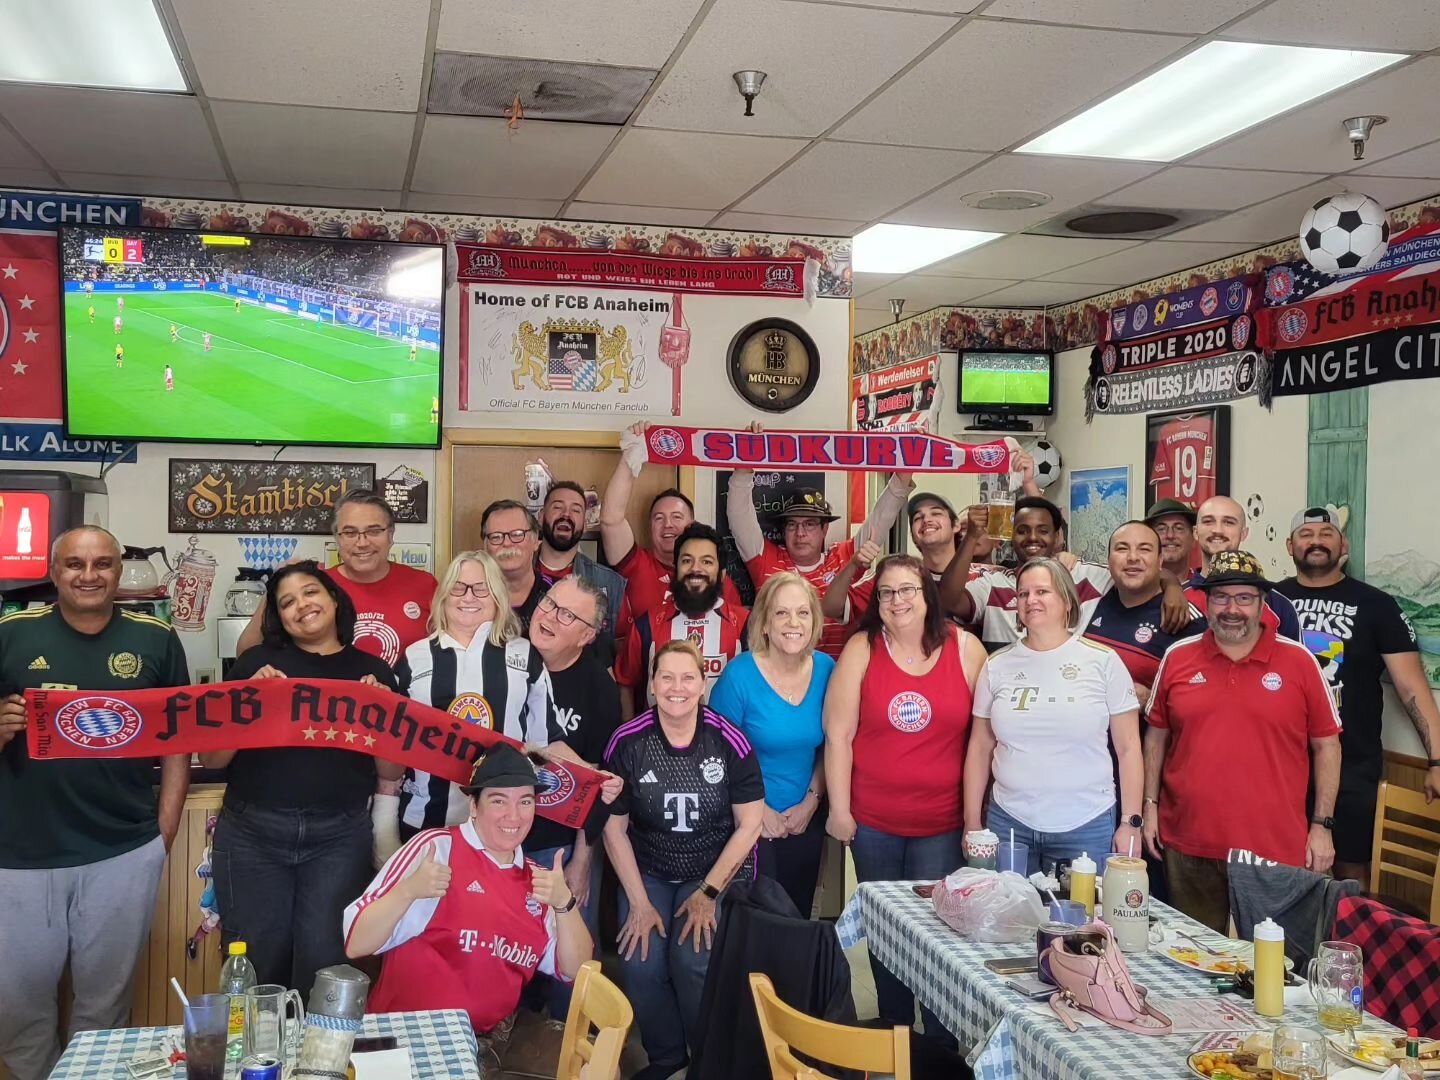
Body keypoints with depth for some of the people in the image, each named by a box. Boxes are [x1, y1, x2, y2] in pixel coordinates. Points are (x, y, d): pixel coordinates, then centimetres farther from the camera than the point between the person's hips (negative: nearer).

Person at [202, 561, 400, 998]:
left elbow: (392, 772, 7)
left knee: (323, 961, -4)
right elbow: (211, 759, 1)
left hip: (340, 836, 0)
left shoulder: (373, 672, 7)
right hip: (252, 833, 0)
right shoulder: (257, 663, 3)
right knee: (256, 963, 5)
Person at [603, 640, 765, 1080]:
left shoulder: (729, 740, -13)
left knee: (693, 959, -23)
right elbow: (614, 827, -4)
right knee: (640, 964, -19)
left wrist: (709, 892, -11)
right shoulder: (626, 742, -10)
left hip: (719, 872, -1)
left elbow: (750, 823, -8)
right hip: (647, 874, 2)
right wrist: (639, 902, -8)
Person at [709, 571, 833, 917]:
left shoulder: (826, 670, -3)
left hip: (806, 821, 4)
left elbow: (828, 746, 7)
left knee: (798, 918, 16)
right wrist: (759, 810, -11)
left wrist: (811, 802, -3)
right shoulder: (739, 675, -16)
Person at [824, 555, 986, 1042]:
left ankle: (941, 1049, 17)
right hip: (872, 822, 1)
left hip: (943, 822, 0)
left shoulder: (966, 649, -3)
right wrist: (839, 810, -6)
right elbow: (838, 735, -5)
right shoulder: (861, 650, -4)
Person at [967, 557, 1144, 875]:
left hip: (1087, 826, -2)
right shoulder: (998, 665, 5)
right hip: (1009, 822, 2)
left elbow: (1127, 747, 1)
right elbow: (980, 748, 10)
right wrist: (972, 823, 7)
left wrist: (1130, 823, -3)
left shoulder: (1103, 661, -1)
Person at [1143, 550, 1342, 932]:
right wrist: (1150, 805, 7)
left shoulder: (1298, 661, -2)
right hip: (1188, 847, 2)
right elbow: (1156, 735, 12)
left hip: (1275, 849, -2)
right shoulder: (1177, 658, 4)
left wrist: (1322, 825, 0)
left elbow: (1326, 745, 3)